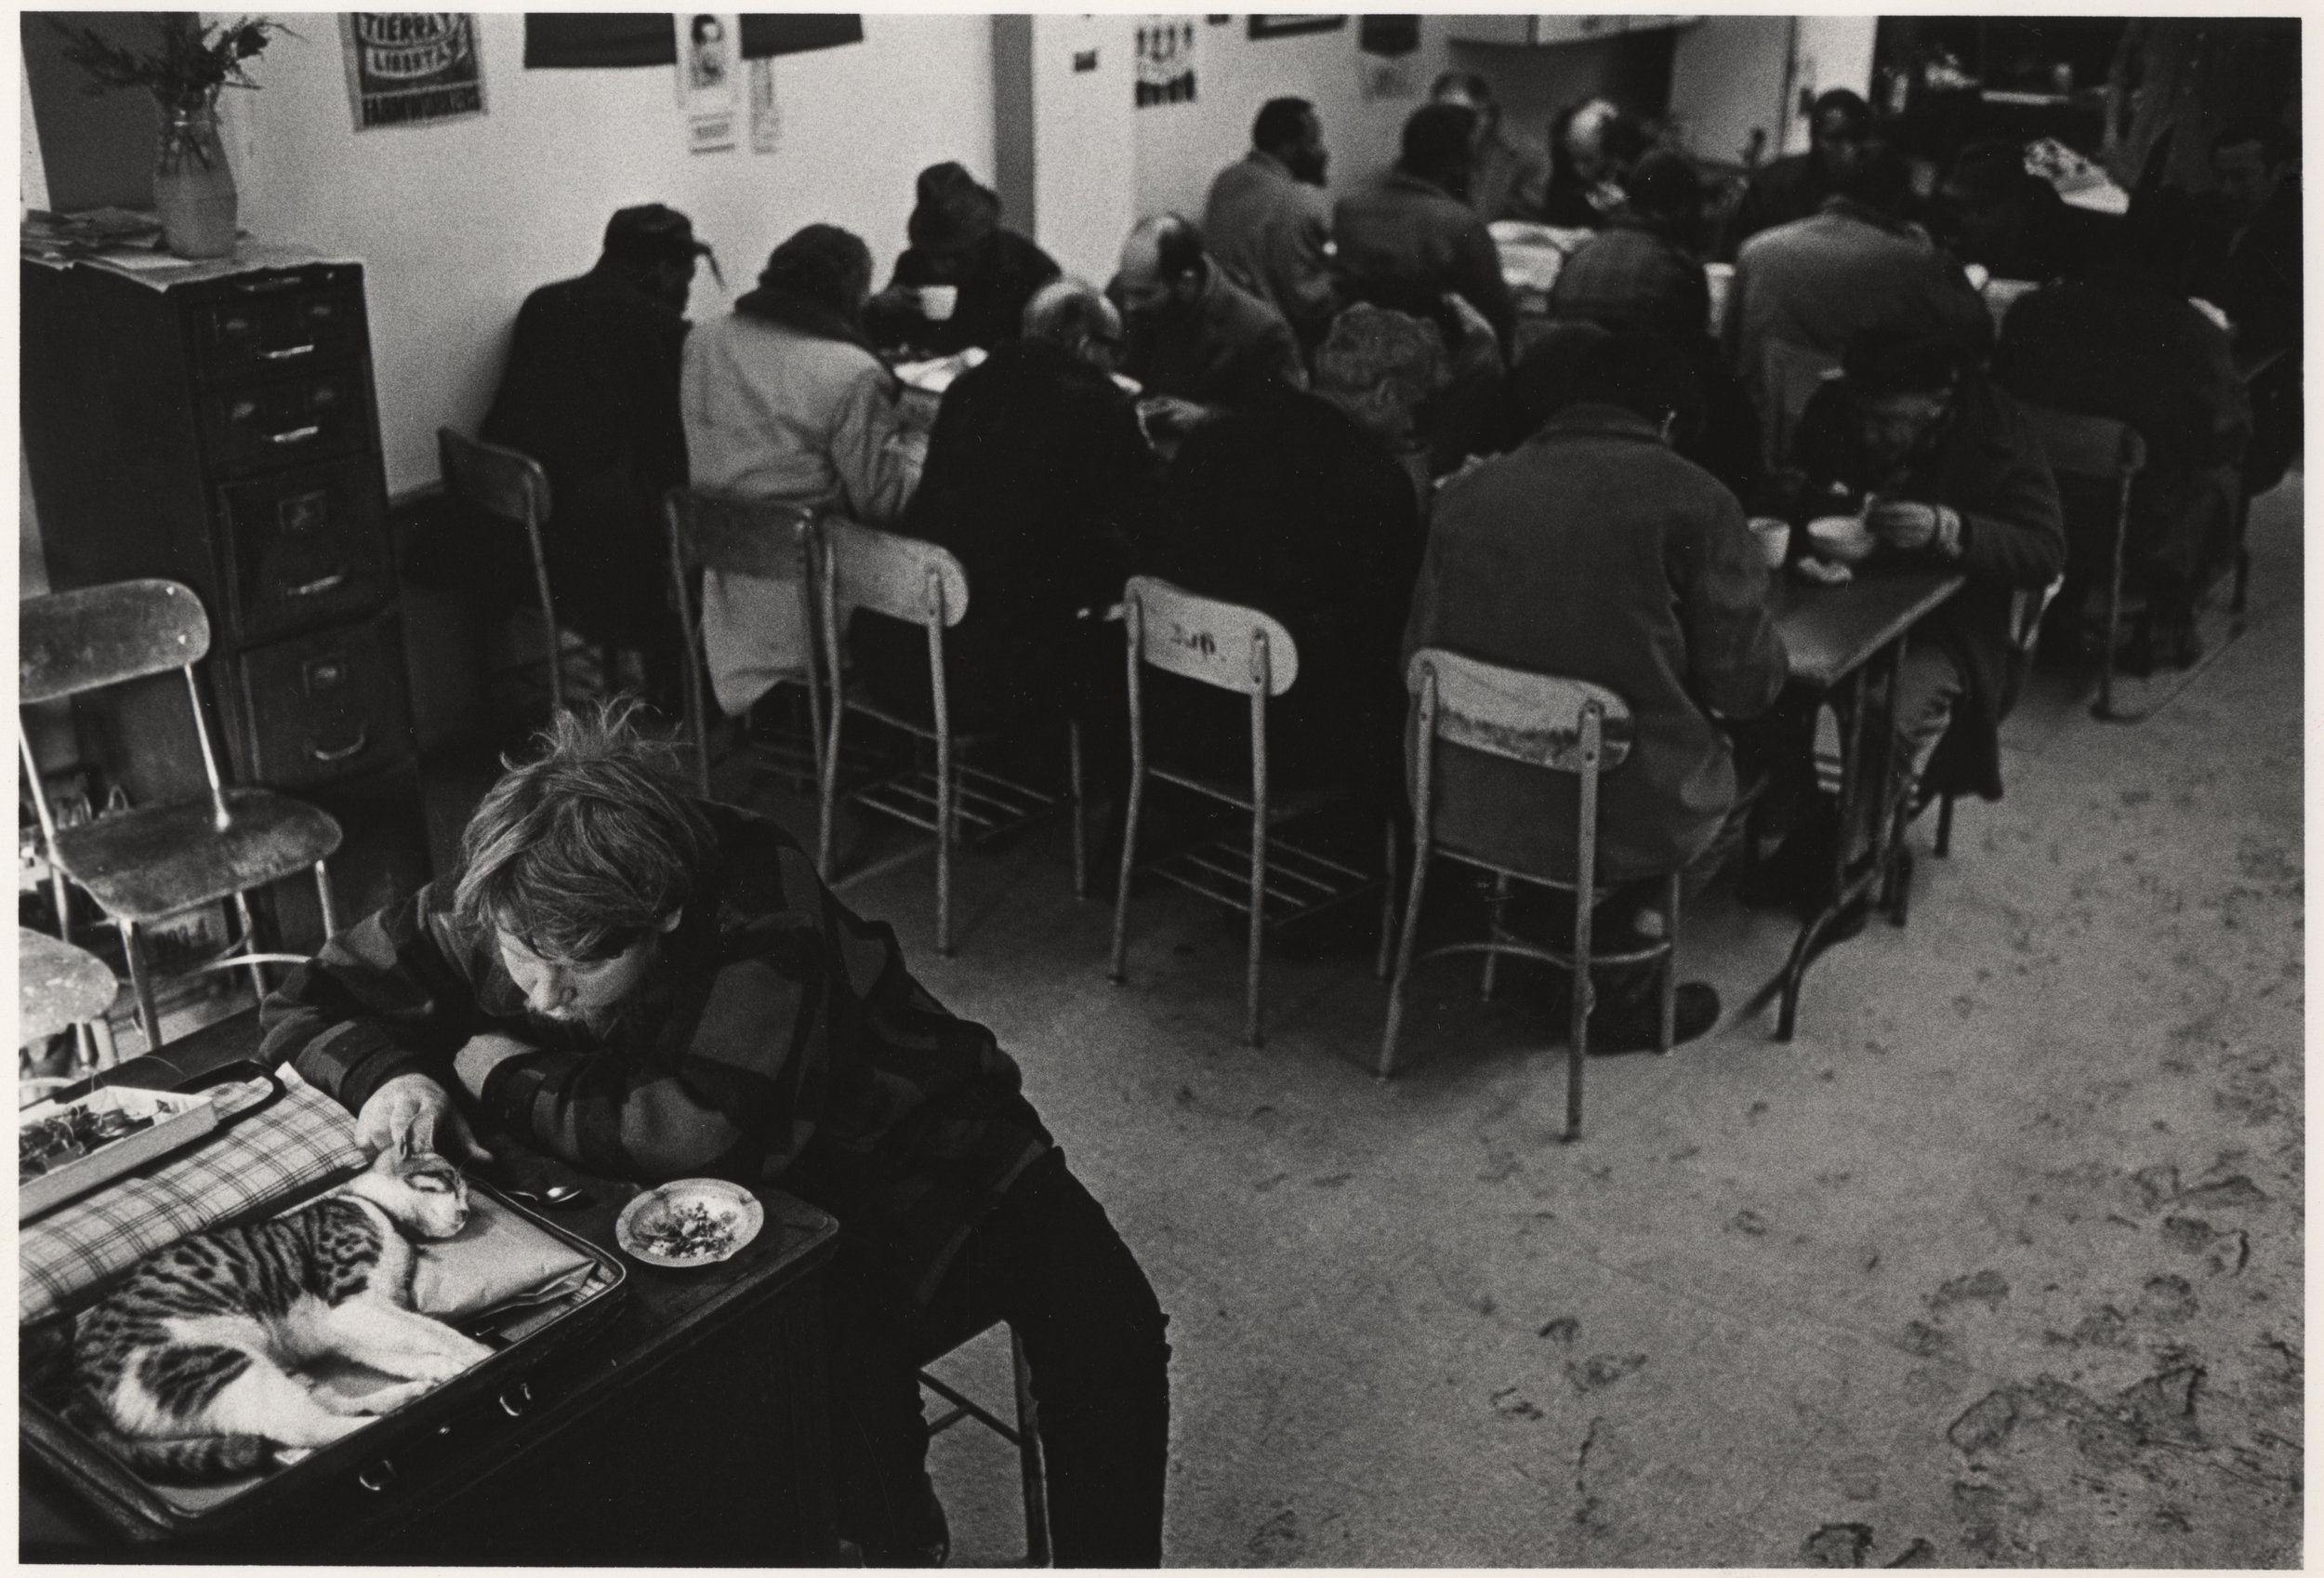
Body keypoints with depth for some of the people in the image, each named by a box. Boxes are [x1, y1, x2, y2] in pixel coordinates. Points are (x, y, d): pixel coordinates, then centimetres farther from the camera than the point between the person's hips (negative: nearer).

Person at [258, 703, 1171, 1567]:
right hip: (775, 1208, 3)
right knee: (844, 1357, -28)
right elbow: (306, 1003, -3)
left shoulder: (760, 909, -33)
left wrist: (511, 1076, -29)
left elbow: (709, 1139, -41)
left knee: (1105, 1336, -21)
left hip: (917, 1154, -2)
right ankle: (902, 1546, 1)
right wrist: (387, 1073, -26)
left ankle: (1105, 1558, 2)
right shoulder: (491, 910, -17)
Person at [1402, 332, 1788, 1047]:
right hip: (1621, 820, -5)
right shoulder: (1694, 500, -9)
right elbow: (1747, 685, -6)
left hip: (1464, 807, 5)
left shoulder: (1468, 490, 3)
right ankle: (1616, 980, 20)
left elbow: (1418, 659, 9)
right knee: (1759, 758, 28)